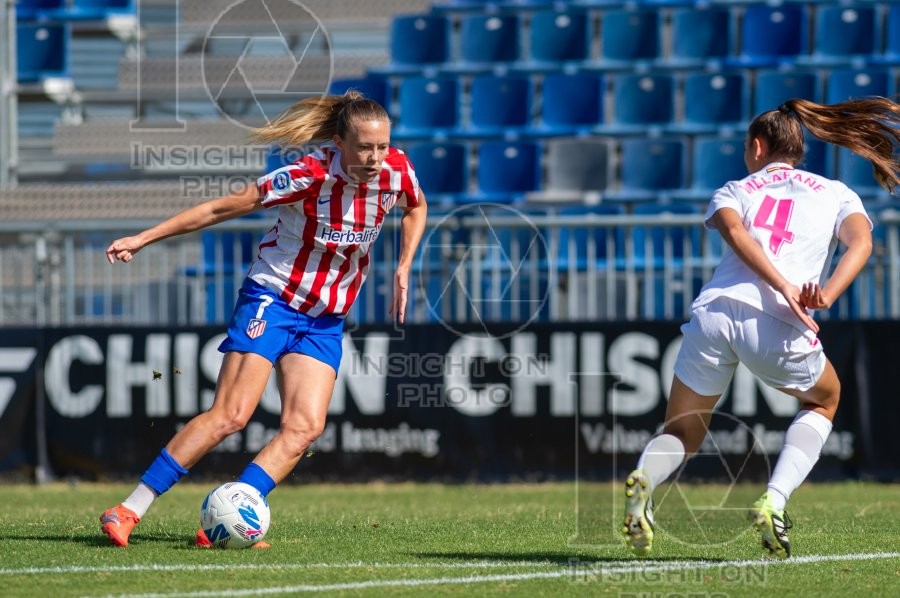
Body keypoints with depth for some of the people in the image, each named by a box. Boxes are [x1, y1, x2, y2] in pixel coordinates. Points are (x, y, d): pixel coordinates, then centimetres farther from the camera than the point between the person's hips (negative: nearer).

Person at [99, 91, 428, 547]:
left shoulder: (396, 169, -9)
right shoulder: (310, 176, -23)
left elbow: (416, 207, 17)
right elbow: (223, 207, -16)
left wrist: (403, 266, 3)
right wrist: (143, 239, -14)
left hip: (325, 320, 5)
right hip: (273, 299, -5)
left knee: (305, 427, -12)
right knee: (231, 414, -16)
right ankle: (128, 511, -11)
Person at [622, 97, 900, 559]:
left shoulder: (733, 192, 23)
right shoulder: (836, 194, 23)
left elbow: (733, 230, -1)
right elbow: (861, 242, 1)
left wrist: (784, 287, -12)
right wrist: (827, 296, -14)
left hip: (714, 311, 1)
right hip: (779, 328, -1)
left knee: (681, 434, 17)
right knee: (823, 400, 30)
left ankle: (644, 479, -20)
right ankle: (774, 500, 7)